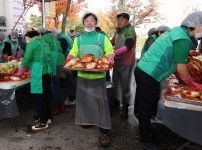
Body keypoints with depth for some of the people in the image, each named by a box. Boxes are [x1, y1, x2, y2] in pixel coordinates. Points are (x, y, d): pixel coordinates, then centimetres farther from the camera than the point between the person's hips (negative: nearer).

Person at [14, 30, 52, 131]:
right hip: (48, 72, 8)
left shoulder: (31, 43, -3)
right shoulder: (44, 43, 19)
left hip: (39, 74, -8)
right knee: (46, 96, 16)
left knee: (38, 97, -2)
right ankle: (48, 118, 26)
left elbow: (27, 59, -5)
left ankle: (43, 123, 3)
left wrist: (20, 72, 8)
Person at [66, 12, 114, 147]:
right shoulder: (78, 39, 12)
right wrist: (69, 59, -14)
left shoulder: (102, 37, 4)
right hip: (82, 74, 3)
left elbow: (110, 51, -1)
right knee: (84, 99, 11)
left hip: (98, 75, -3)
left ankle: (104, 131, 1)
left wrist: (110, 59, -21)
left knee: (100, 101, -4)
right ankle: (86, 120, 33)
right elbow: (73, 52, 7)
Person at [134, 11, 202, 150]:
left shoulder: (176, 31, 14)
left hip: (142, 69, 9)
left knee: (144, 104, 25)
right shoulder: (184, 40, -16)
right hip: (149, 76, -9)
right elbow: (181, 69, -13)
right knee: (147, 109, 5)